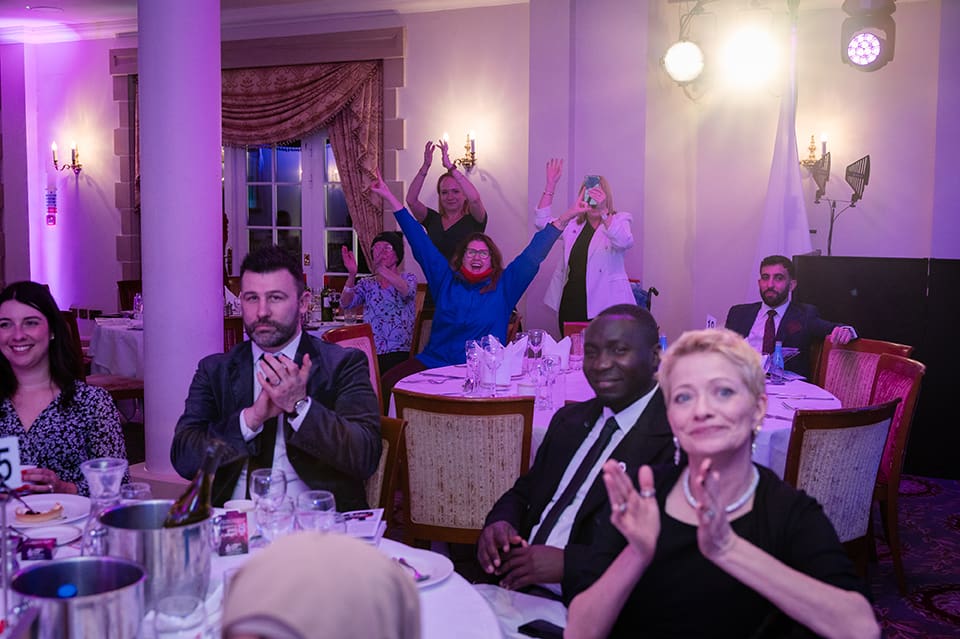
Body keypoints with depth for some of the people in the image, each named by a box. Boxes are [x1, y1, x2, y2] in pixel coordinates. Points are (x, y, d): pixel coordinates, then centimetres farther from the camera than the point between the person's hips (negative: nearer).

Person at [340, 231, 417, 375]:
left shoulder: (408, 278, 10)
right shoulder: (367, 284, 16)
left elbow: (407, 291, -16)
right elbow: (345, 304, -2)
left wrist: (380, 268, -30)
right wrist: (352, 275, -19)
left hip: (398, 354, -2)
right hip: (369, 353, 2)